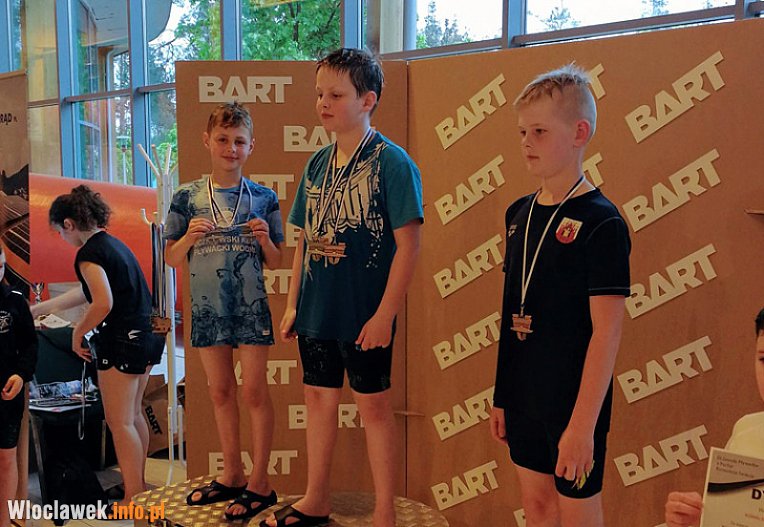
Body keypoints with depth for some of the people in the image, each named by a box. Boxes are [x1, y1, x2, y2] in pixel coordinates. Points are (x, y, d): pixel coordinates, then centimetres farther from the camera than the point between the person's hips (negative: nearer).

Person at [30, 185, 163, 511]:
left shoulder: (89, 253, -13)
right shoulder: (112, 243, 15)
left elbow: (103, 304, -24)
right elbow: (87, 292, 23)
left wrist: (78, 333, -7)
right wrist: (38, 309, 30)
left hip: (122, 341, -9)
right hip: (147, 336, 9)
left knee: (119, 422, 1)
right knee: (133, 414, 20)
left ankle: (134, 498, 9)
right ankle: (138, 482, 32)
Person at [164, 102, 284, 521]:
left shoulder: (264, 198, 0)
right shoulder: (187, 197, 2)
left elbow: (276, 262, 4)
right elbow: (171, 259, 4)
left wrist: (265, 239, -15)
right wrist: (189, 236, -14)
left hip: (251, 308, -2)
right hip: (207, 308, 2)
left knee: (254, 392, 1)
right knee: (220, 392, 13)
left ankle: (259, 482, 14)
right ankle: (232, 475, 28)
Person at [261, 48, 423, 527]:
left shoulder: (392, 162, -11)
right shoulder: (318, 163, 9)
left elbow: (408, 243, -15)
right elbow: (305, 240, 13)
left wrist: (385, 313, -17)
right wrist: (293, 304, 10)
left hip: (364, 314, -6)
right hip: (316, 310, 7)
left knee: (373, 403, 5)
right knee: (319, 397, 16)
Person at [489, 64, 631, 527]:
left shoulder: (600, 223, -15)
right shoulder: (520, 213, 5)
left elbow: (607, 330, -18)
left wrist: (583, 424, -19)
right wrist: (502, 395, 11)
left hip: (574, 401, -6)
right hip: (524, 397, 6)